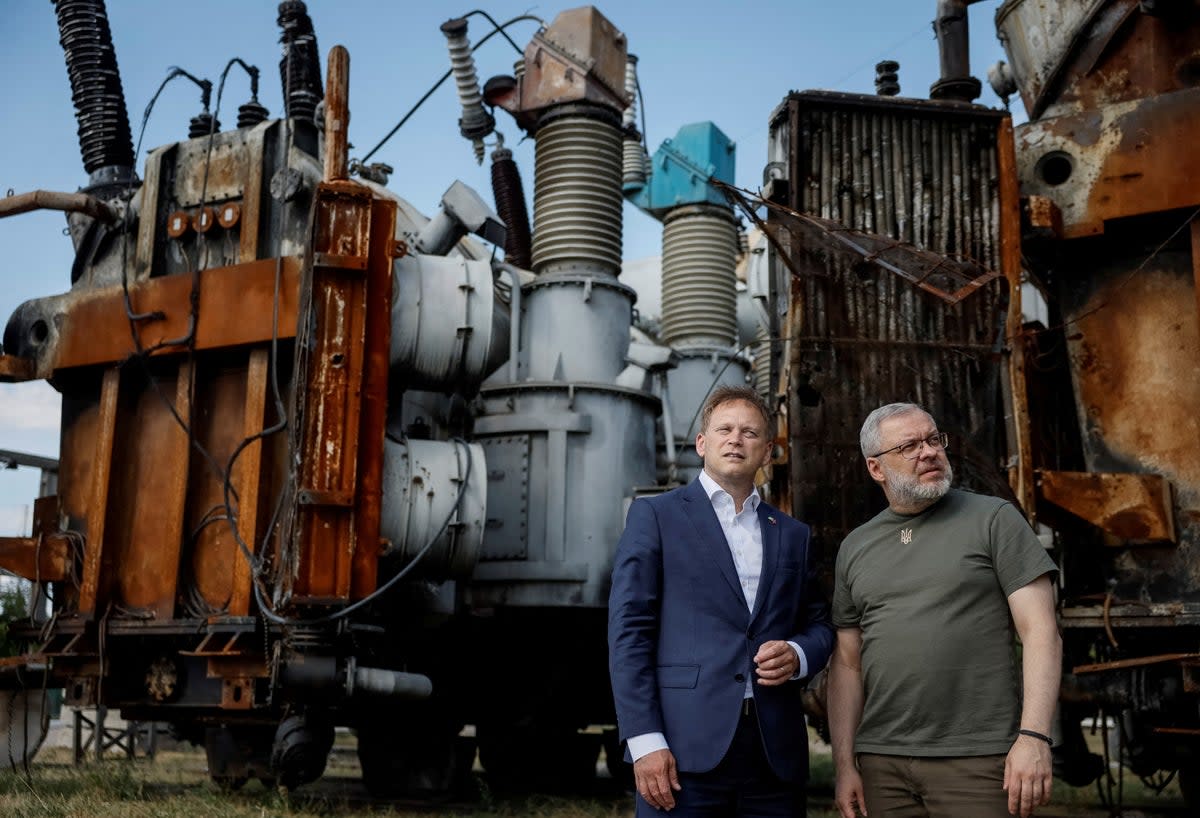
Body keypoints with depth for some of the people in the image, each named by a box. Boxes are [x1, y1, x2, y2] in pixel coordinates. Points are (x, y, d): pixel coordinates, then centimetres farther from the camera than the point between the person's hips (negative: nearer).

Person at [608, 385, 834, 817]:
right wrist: (644, 741, -11)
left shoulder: (792, 534, 17)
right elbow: (629, 630, -3)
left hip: (775, 755, 4)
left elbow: (819, 624, 20)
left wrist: (798, 656, -4)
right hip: (684, 750, -4)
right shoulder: (655, 515, 4)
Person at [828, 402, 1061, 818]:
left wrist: (1034, 736, -16)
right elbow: (847, 662, 12)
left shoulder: (994, 519, 0)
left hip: (977, 761, -3)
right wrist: (844, 764, 6)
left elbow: (1041, 632, -6)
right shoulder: (853, 548, 10)